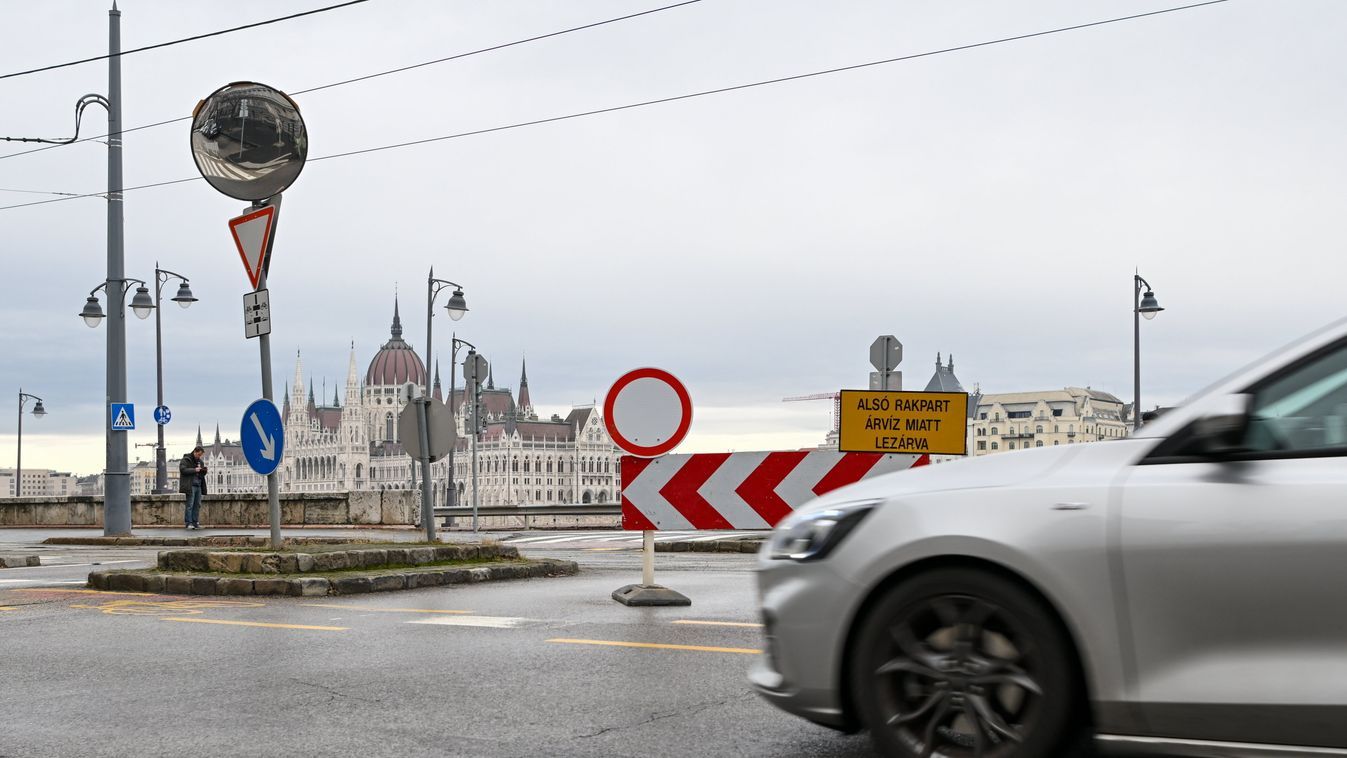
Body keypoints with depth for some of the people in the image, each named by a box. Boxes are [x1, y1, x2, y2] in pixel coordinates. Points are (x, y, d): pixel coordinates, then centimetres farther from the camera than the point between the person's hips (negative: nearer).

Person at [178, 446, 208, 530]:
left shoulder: (200, 461, 21)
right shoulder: (186, 460, 0)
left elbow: (202, 474, 25)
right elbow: (183, 470, -14)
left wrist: (204, 470, 2)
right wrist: (194, 470, -19)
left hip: (198, 486, 7)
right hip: (190, 486, -7)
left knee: (197, 505, 4)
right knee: (190, 505, -9)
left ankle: (195, 523, 6)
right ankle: (189, 523, -8)